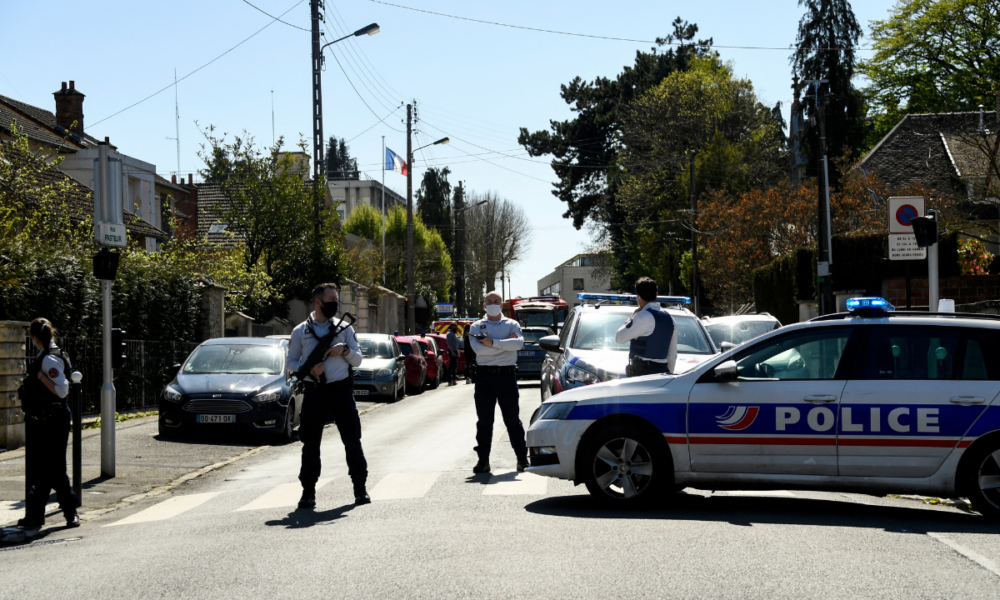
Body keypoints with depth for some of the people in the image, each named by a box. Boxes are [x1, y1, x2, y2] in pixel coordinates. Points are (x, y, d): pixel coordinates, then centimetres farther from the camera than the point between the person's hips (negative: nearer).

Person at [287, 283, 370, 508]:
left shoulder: (344, 328, 9)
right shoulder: (300, 332, 6)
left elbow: (358, 360, 10)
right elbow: (291, 362, 6)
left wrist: (346, 350, -10)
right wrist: (308, 369, -13)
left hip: (341, 390, 1)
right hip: (313, 394, -1)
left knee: (352, 440, 1)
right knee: (310, 443, 2)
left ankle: (360, 489, 9)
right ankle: (308, 492, 10)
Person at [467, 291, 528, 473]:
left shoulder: (512, 325, 9)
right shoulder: (476, 326, 10)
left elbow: (519, 343, -12)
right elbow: (478, 348, -10)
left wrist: (493, 342, -15)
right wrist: (505, 343, -8)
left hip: (507, 375, -1)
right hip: (484, 375, 1)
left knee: (513, 419, 2)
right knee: (484, 420, 3)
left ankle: (522, 458, 8)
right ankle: (483, 460, 8)